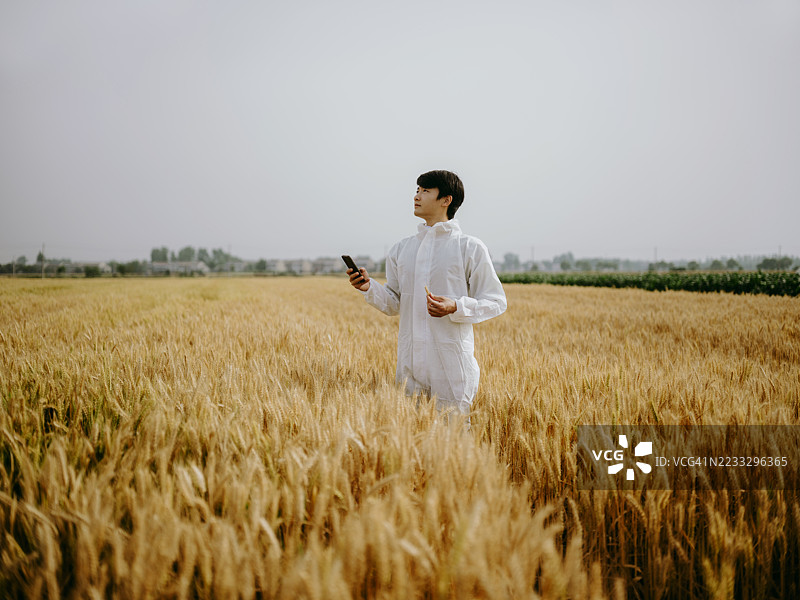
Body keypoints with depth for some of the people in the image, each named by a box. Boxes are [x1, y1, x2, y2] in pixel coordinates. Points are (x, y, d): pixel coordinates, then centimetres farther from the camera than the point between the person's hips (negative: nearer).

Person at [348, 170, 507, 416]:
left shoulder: (470, 248, -2)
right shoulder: (401, 249, 12)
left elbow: (496, 302, -2)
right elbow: (394, 304, 14)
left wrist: (456, 307, -18)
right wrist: (370, 288, -4)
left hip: (452, 362, -4)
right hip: (410, 361, 4)